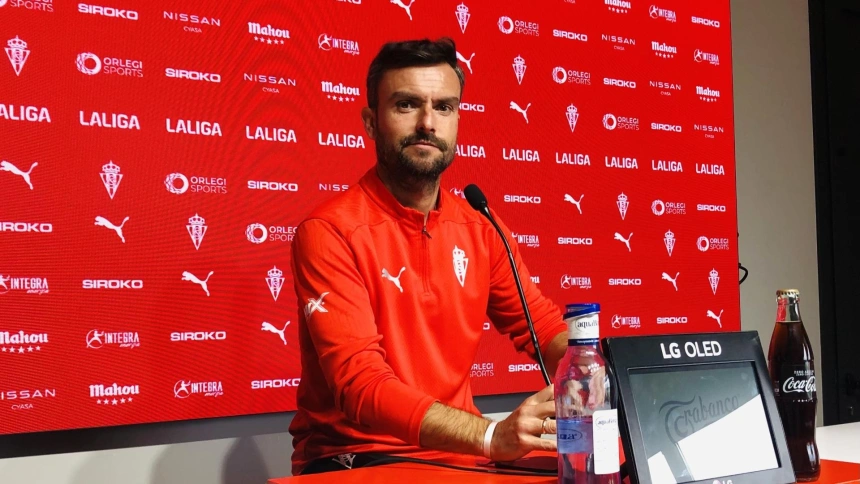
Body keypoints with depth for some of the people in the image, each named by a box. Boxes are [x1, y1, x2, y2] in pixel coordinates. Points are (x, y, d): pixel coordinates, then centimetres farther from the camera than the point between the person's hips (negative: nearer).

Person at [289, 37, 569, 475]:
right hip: (353, 459, -6)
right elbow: (360, 380, -24)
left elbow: (542, 324, 10)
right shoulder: (328, 232, -15)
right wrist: (491, 436, -38)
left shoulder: (480, 229, 4)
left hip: (454, 452, 6)